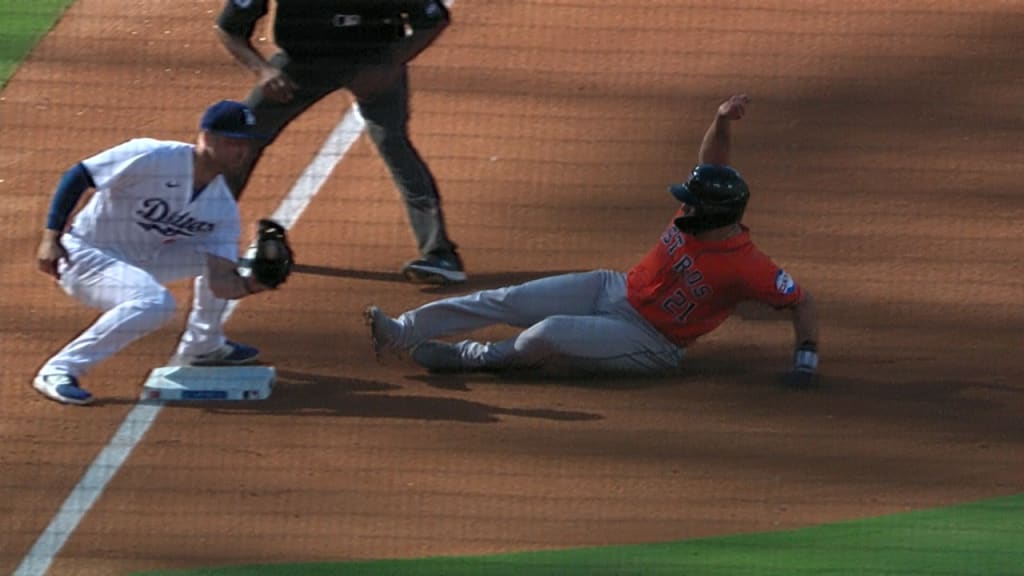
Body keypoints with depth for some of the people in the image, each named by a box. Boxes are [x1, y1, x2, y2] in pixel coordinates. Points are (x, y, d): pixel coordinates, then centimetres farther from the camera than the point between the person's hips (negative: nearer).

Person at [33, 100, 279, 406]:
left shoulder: (222, 205, -3)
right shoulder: (153, 159, -22)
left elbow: (221, 284, -8)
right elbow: (77, 176, -19)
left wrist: (249, 285, -29)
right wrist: (51, 237, -24)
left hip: (140, 263, 8)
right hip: (85, 260, -8)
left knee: (221, 254, 9)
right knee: (155, 302, -33)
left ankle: (202, 345, 28)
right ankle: (58, 372, -28)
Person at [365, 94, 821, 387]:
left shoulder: (746, 267, -27)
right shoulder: (701, 211, -8)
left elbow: (802, 302, -22)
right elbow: (713, 159, 1)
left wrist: (806, 358, -26)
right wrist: (723, 120, -17)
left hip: (647, 343, -7)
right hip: (614, 290, 7)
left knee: (551, 334, -27)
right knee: (511, 301, -3)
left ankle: (471, 357, 1)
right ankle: (402, 332, -1)